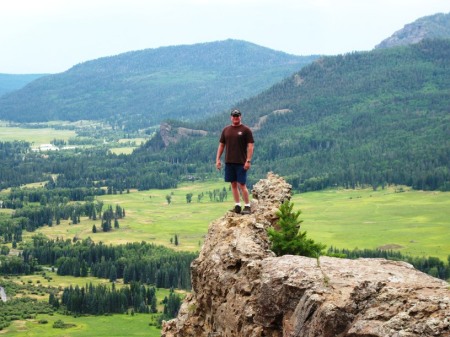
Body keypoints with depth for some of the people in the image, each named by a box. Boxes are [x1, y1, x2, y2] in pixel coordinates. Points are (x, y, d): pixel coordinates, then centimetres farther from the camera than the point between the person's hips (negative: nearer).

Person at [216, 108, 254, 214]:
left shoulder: (246, 130, -2)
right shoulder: (226, 130, 11)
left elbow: (251, 146, -6)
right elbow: (221, 145, 15)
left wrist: (248, 161, -13)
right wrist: (218, 159, 7)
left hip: (241, 162, -5)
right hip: (229, 162, 5)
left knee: (242, 184, -7)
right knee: (233, 184, 7)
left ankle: (247, 206, 0)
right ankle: (237, 206, 14)